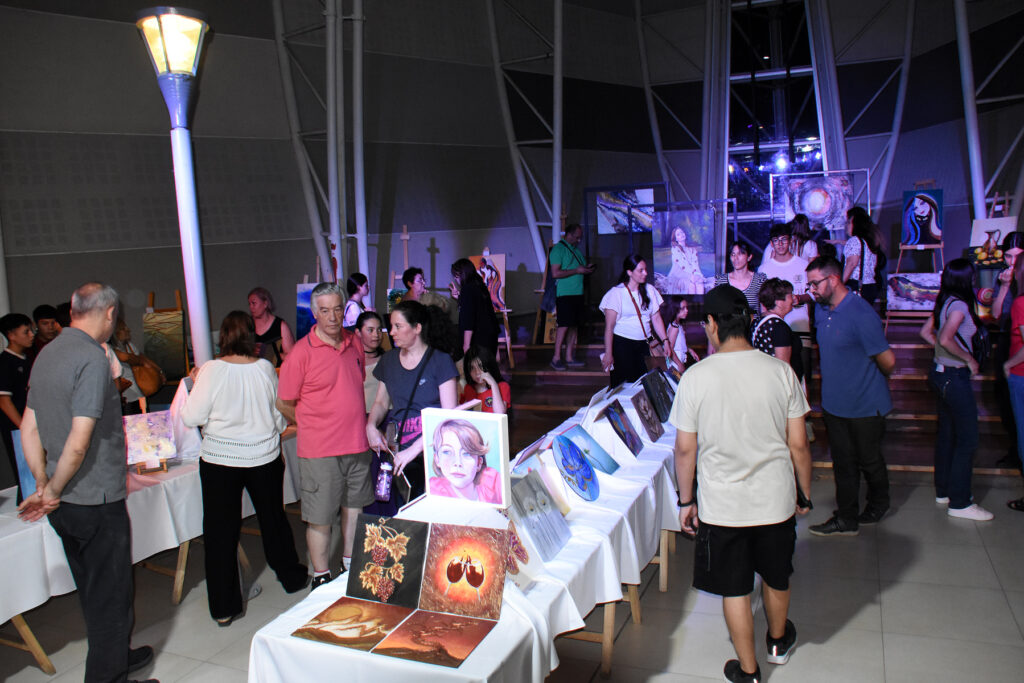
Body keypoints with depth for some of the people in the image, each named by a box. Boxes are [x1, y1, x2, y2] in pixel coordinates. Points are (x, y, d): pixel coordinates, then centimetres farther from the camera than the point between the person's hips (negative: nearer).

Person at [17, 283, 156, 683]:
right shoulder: (92, 359, -21)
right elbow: (79, 444, -25)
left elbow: (28, 428, 11)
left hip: (65, 506, 9)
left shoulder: (46, 354, 7)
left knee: (93, 591, 22)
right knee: (110, 599, 6)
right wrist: (53, 491, -9)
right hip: (97, 502, -9)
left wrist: (43, 487, 11)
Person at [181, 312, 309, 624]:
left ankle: (223, 609, 14)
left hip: (220, 460, -2)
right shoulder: (265, 368, -6)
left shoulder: (212, 370, -15)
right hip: (264, 457, 3)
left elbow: (192, 417, -9)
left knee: (221, 530, 8)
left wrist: (196, 383, 5)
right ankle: (290, 576, 38)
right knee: (273, 518, 20)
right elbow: (280, 416, 4)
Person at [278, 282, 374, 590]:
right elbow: (284, 404, -5)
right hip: (320, 450, -5)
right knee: (320, 519, 5)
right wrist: (315, 427, 2)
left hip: (358, 445, 6)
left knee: (354, 509, 18)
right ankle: (321, 578, 22)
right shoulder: (302, 351, -13)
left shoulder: (354, 342, 4)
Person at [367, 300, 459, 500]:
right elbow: (381, 402, 24)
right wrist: (371, 426, 2)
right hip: (398, 446, 4)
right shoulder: (389, 360, 14)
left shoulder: (441, 361, -2)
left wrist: (414, 449, -14)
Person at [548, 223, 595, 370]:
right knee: (564, 324, -9)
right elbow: (555, 273, -18)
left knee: (574, 325, 8)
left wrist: (587, 269, 3)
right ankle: (556, 357, -1)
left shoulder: (576, 250, 18)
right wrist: (577, 270, -15)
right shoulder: (558, 249, -8)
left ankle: (569, 357, 14)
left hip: (577, 292, 8)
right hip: (564, 293, -8)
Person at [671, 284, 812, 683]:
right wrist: (804, 495, 11)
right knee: (776, 578, 25)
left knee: (735, 590, 15)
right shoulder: (781, 371, -9)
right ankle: (778, 641, 50)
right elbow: (798, 445, -4)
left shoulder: (695, 377, -14)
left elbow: (685, 449, -7)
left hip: (721, 506, -2)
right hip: (776, 500, 3)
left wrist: (686, 501, 6)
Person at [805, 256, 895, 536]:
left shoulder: (861, 314, -22)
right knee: (843, 463, 10)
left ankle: (878, 504, 37)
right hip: (833, 403, 6)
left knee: (869, 460, 13)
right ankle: (846, 518, 18)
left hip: (865, 406, -6)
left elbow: (887, 361, -15)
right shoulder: (821, 310, 4)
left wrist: (874, 380, 3)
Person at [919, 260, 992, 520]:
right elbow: (946, 339, -30)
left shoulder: (944, 303, 8)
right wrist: (970, 359, -17)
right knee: (967, 440, -2)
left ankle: (944, 491, 27)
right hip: (955, 377, -9)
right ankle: (959, 503, 4)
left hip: (941, 373, 9)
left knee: (946, 434, 17)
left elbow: (925, 332, 17)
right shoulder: (959, 305, -19)